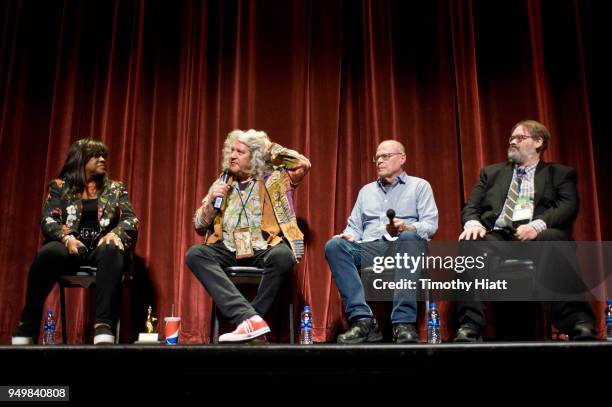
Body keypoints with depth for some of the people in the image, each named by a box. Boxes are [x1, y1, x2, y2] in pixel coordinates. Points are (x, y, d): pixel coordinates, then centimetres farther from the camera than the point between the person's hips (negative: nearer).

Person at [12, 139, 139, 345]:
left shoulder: (115, 188, 17)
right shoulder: (59, 186, 14)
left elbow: (131, 219, 6)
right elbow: (48, 220, 2)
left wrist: (115, 233, -18)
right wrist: (67, 237, -19)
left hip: (101, 248, 0)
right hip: (70, 247, 0)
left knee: (112, 251, -37)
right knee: (47, 253, -36)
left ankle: (104, 328, -46)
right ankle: (26, 328, -23)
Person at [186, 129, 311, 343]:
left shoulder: (272, 178, 10)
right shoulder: (221, 184, 16)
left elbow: (303, 165, -5)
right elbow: (199, 226, 16)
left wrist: (269, 148, 3)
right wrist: (211, 201, -3)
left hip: (264, 249, -2)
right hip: (229, 251, 3)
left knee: (282, 256, -36)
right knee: (195, 254, -26)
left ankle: (246, 322, -24)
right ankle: (249, 318, -37)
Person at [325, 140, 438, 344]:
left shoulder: (419, 186, 17)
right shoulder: (366, 191, 29)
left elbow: (430, 224, 3)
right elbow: (354, 226, 21)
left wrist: (406, 227, -19)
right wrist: (349, 236, -4)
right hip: (369, 248, 3)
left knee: (409, 237, -38)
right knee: (334, 246, -25)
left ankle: (404, 322, -40)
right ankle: (363, 319, -34)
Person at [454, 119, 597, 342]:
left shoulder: (561, 173, 20)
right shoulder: (491, 172, 28)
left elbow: (569, 206, 2)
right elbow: (471, 206, 17)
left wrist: (537, 225, -18)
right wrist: (473, 223, -9)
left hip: (537, 236, -2)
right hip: (497, 236, 2)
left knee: (553, 240, -37)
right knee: (470, 242, -32)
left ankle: (578, 323, -40)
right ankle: (470, 326, -36)